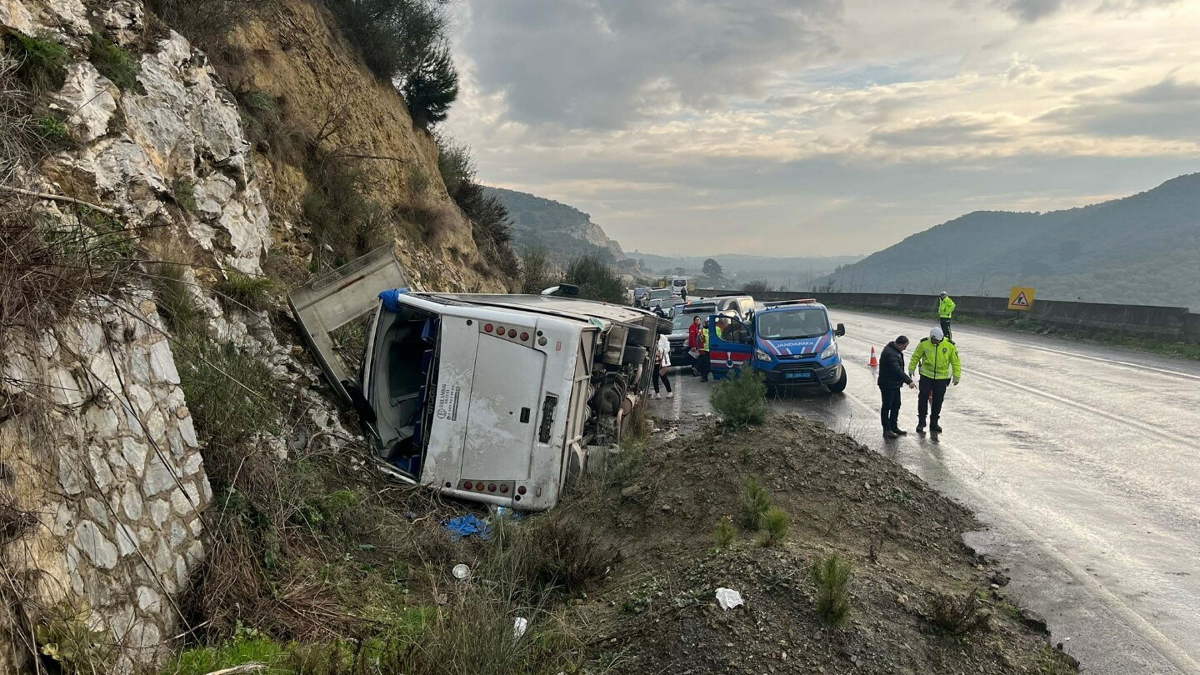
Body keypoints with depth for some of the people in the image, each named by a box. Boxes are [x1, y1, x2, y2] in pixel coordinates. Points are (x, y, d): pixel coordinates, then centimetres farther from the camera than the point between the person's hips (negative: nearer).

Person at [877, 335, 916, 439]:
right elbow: (897, 370, -33)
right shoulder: (889, 353, -26)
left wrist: (907, 380, 20)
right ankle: (887, 430, 4)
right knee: (886, 407, -2)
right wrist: (908, 381, -37)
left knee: (896, 406, 16)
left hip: (895, 384, 10)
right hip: (887, 385, -10)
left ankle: (894, 427, 27)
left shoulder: (896, 350, 8)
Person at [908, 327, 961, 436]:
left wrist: (957, 376, 0)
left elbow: (956, 361, 0)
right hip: (926, 375, 0)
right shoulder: (924, 344, -11)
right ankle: (921, 422, 12)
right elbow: (916, 356, 4)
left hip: (942, 377, 0)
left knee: (938, 400, 7)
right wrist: (911, 369, 8)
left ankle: (934, 423, 21)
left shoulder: (950, 345, -10)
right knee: (923, 398, -2)